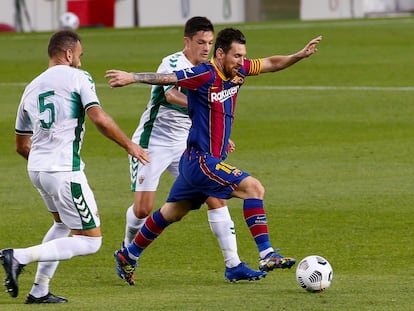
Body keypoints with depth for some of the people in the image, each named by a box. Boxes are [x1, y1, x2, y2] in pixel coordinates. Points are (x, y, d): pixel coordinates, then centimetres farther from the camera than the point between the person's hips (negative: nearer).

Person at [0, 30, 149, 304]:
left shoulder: (31, 88, 16)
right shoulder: (78, 77, -3)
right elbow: (99, 118, -16)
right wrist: (129, 145, -5)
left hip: (36, 168, 8)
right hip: (64, 171, -8)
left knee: (63, 224, 31)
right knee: (90, 241, -2)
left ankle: (40, 290, 22)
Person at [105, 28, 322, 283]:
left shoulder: (238, 71, 5)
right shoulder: (205, 75, -19)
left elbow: (271, 64, 15)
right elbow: (166, 78, -20)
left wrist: (300, 56, 3)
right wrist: (131, 77, -25)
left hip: (195, 163, 10)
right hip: (200, 159, -10)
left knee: (173, 212, 22)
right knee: (254, 188, -19)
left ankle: (129, 256, 35)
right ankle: (267, 255, -21)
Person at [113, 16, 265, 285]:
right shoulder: (173, 63, -16)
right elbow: (172, 94, -37)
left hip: (185, 146, 7)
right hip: (152, 144, -7)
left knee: (216, 197, -6)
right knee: (143, 208, -8)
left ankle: (233, 265, -4)